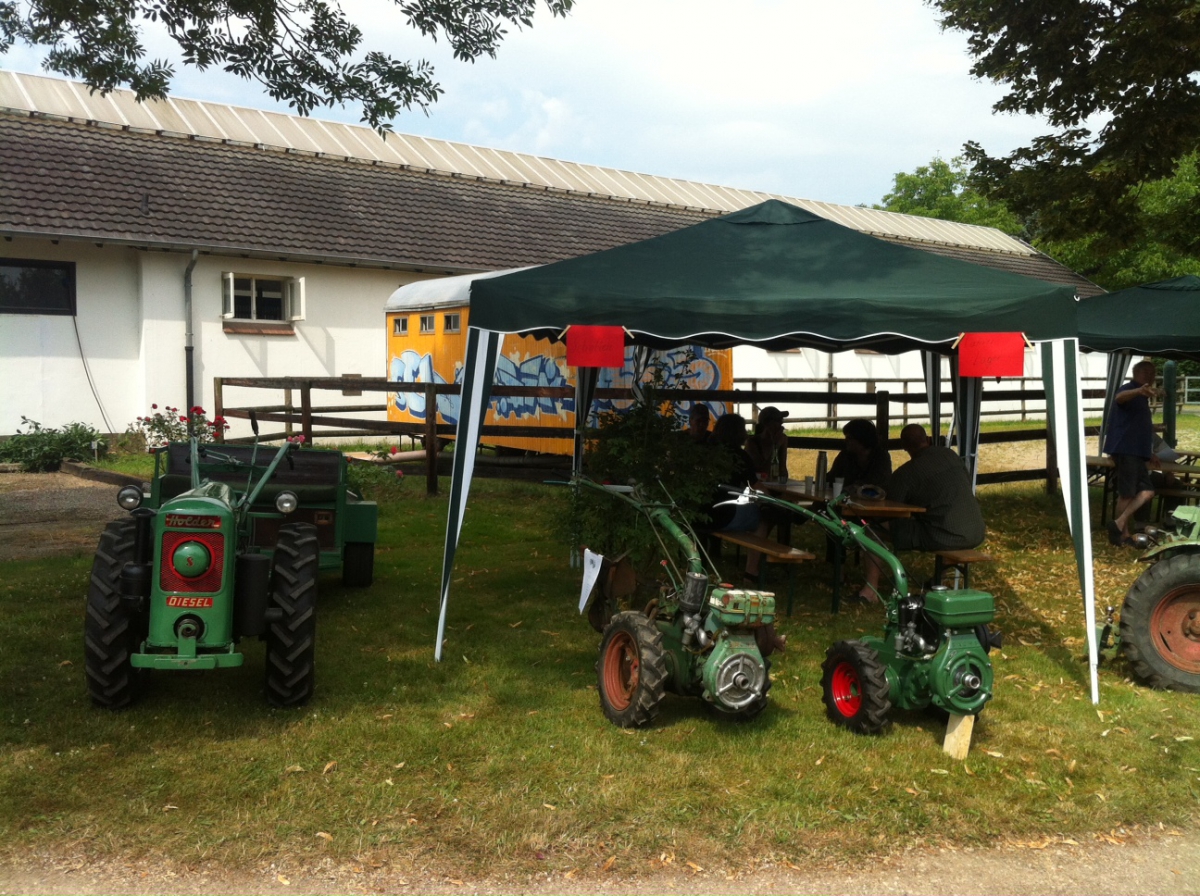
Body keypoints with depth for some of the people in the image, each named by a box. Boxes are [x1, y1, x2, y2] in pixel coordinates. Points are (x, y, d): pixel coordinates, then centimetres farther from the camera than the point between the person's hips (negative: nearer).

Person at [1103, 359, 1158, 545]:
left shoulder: (1141, 397, 23)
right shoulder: (1129, 390, -9)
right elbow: (1119, 397, -36)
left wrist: (1149, 453, 32)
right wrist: (1139, 390, -58)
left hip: (1135, 451, 10)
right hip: (1125, 450, -10)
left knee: (1146, 491, 4)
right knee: (1127, 493, -6)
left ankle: (1119, 523, 0)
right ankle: (1123, 534, 2)